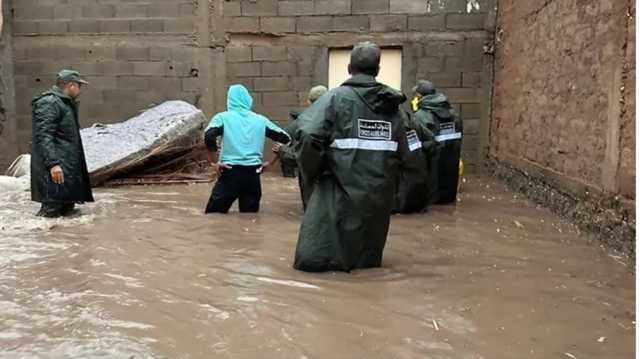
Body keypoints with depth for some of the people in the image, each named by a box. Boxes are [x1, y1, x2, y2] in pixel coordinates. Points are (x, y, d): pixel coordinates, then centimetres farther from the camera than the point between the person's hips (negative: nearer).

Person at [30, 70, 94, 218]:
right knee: (52, 211, -12)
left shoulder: (66, 104, 21)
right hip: (56, 170, -11)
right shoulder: (49, 103, -11)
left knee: (67, 208, 13)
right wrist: (53, 163, -28)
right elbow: (43, 137, -21)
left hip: (68, 166, 11)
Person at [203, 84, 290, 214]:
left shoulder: (223, 117, 3)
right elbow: (285, 138, 11)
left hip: (231, 173, -3)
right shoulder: (260, 119, 12)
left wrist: (213, 162, -6)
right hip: (253, 174, 3)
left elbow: (209, 136, -15)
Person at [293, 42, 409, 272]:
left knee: (313, 258, 2)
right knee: (369, 257, 24)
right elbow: (402, 152, 6)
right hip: (380, 191, 5)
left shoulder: (337, 97, -7)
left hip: (343, 188, -5)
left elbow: (308, 135, -19)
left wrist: (311, 173, -4)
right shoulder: (392, 104, 7)